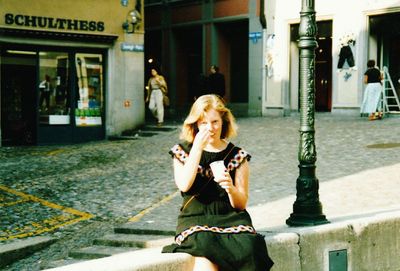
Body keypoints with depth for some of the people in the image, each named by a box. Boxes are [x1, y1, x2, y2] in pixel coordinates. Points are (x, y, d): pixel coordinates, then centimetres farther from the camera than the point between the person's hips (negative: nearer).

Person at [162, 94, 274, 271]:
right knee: (205, 246, -36)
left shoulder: (237, 155, 9)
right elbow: (184, 185, -12)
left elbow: (241, 204, 7)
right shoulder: (182, 151, 9)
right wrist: (198, 147, -10)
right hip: (195, 219, -1)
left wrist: (230, 188, -17)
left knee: (248, 248, -31)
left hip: (230, 217, 1)